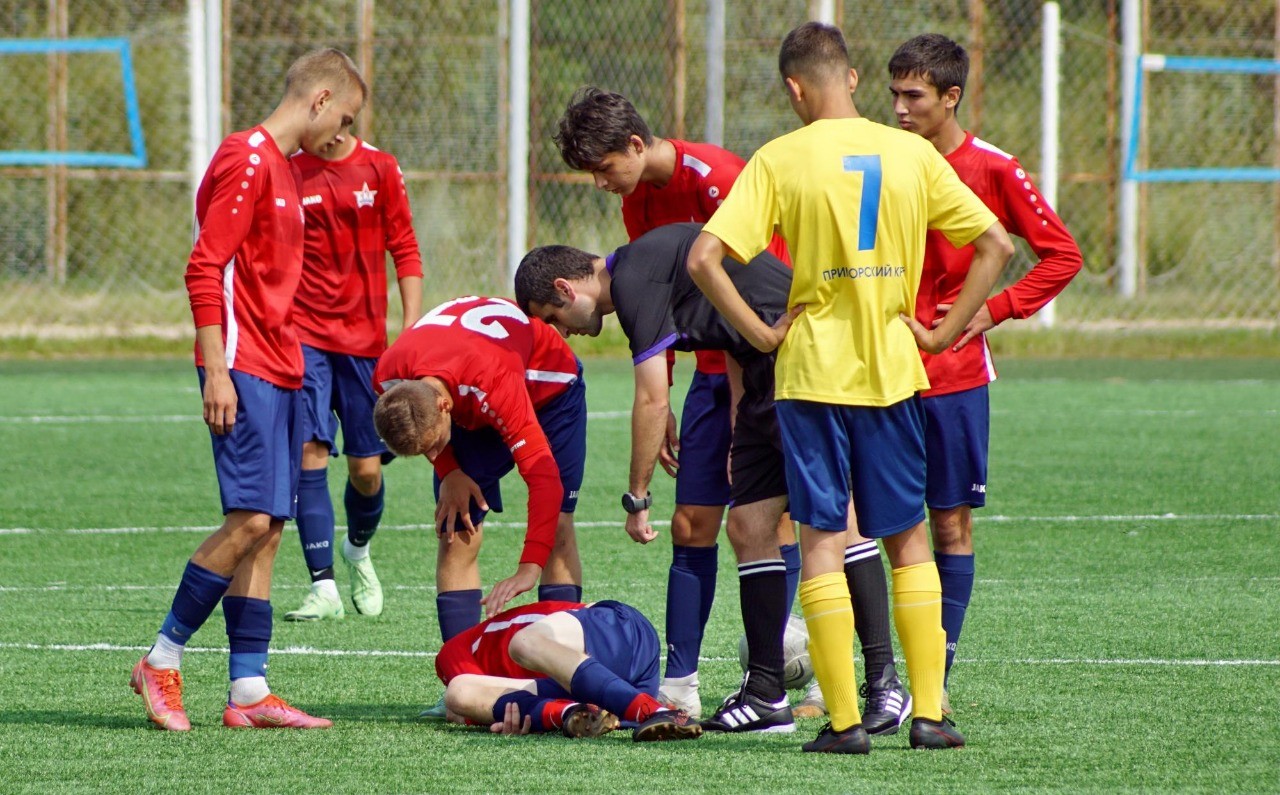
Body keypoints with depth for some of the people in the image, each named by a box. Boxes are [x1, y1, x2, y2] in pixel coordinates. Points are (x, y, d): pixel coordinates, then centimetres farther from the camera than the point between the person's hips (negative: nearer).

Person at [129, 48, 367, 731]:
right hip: (245, 369, -10)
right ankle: (162, 660, -4)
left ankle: (249, 693, 3)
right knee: (252, 518, -14)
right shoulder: (246, 160, -10)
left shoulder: (279, 168, 20)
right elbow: (204, 269, -16)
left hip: (279, 370, 10)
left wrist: (286, 359, 19)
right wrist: (217, 371, -20)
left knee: (267, 528, 4)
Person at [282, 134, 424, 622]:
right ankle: (324, 588, -13)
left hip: (365, 338, 1)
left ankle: (359, 551, 35)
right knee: (310, 451, -13)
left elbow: (405, 251, 4)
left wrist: (412, 331, -3)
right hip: (304, 335, -1)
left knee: (366, 468, 3)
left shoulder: (380, 169, 2)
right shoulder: (290, 170, 2)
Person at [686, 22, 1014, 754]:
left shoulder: (780, 160, -6)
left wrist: (759, 333, -4)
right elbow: (996, 245, 3)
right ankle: (929, 712, 8)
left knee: (822, 540, 2)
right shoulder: (913, 154, 3)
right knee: (909, 538, 13)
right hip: (894, 371, 3)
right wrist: (944, 333, 7)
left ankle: (844, 718, -2)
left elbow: (704, 259, -14)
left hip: (813, 370, -3)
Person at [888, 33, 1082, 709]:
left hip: (954, 375, -3)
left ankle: (936, 680, 10)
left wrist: (993, 310, -6)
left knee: (951, 525, 3)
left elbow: (1063, 255, 1)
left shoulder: (993, 170, -4)